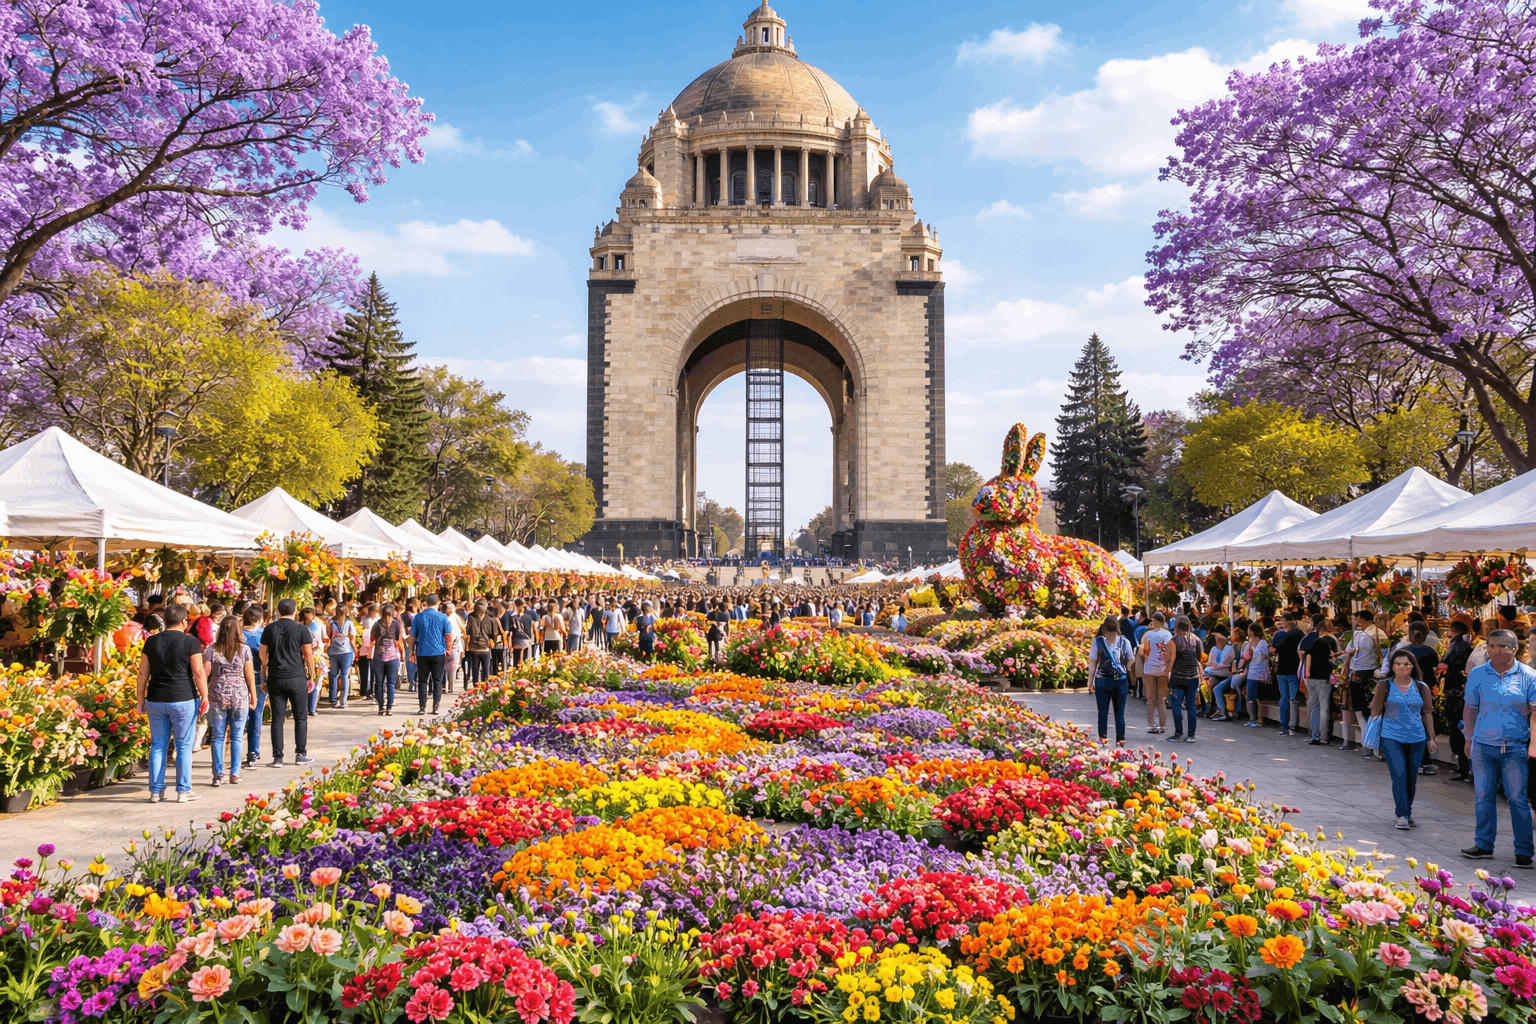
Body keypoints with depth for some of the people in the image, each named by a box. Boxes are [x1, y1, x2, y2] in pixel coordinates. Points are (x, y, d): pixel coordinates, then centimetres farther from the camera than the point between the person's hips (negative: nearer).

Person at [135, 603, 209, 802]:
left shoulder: (152, 642, 5)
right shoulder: (190, 642, -7)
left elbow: (143, 673, 7)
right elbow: (199, 672, -10)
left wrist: (141, 699, 14)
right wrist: (204, 698, -4)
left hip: (156, 701, 4)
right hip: (183, 700, -4)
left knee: (158, 745, 11)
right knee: (184, 745, 4)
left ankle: (156, 791, 14)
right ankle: (183, 791, 7)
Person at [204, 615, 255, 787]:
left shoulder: (211, 650, -3)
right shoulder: (244, 650, -3)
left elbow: (204, 673, -4)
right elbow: (250, 675, -1)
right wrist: (253, 695, 9)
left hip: (217, 696, 0)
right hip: (240, 696, 0)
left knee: (218, 737, 7)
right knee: (237, 737, 7)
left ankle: (218, 775, 6)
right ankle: (235, 774, 8)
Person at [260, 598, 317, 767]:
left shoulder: (269, 629, 4)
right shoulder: (301, 630, -4)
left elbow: (264, 656, 6)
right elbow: (308, 655, -4)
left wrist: (264, 678, 14)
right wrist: (311, 677, 5)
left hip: (275, 678, 2)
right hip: (297, 677, -2)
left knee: (277, 719, 5)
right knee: (300, 717, 8)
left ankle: (277, 757, 5)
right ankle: (300, 754, 9)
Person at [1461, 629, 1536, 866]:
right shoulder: (1477, 674, 4)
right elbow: (1470, 710, 11)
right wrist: (1470, 739, 9)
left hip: (1516, 748, -2)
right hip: (1483, 747, 2)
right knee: (1483, 798, 8)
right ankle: (1484, 845, 20)